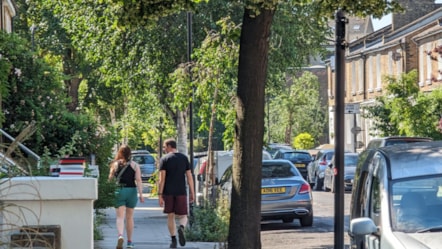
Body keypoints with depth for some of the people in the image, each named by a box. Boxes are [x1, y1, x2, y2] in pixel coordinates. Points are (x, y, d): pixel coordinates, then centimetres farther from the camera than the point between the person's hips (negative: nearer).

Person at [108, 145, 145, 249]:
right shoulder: (135, 165, 0)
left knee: (120, 217, -3)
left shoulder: (115, 164, 0)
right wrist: (141, 194, -10)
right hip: (131, 191, 1)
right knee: (129, 217, 14)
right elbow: (138, 180, -8)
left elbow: (110, 178, 3)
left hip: (119, 191, -1)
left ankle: (120, 235, -30)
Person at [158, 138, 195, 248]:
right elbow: (189, 176, 3)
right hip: (181, 192, 1)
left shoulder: (164, 159, -3)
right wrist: (192, 193, 7)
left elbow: (161, 178, -9)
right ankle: (181, 228, -24)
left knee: (170, 216, 10)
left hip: (168, 192, -1)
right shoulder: (184, 158, 5)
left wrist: (160, 195, -9)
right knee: (183, 216, 8)